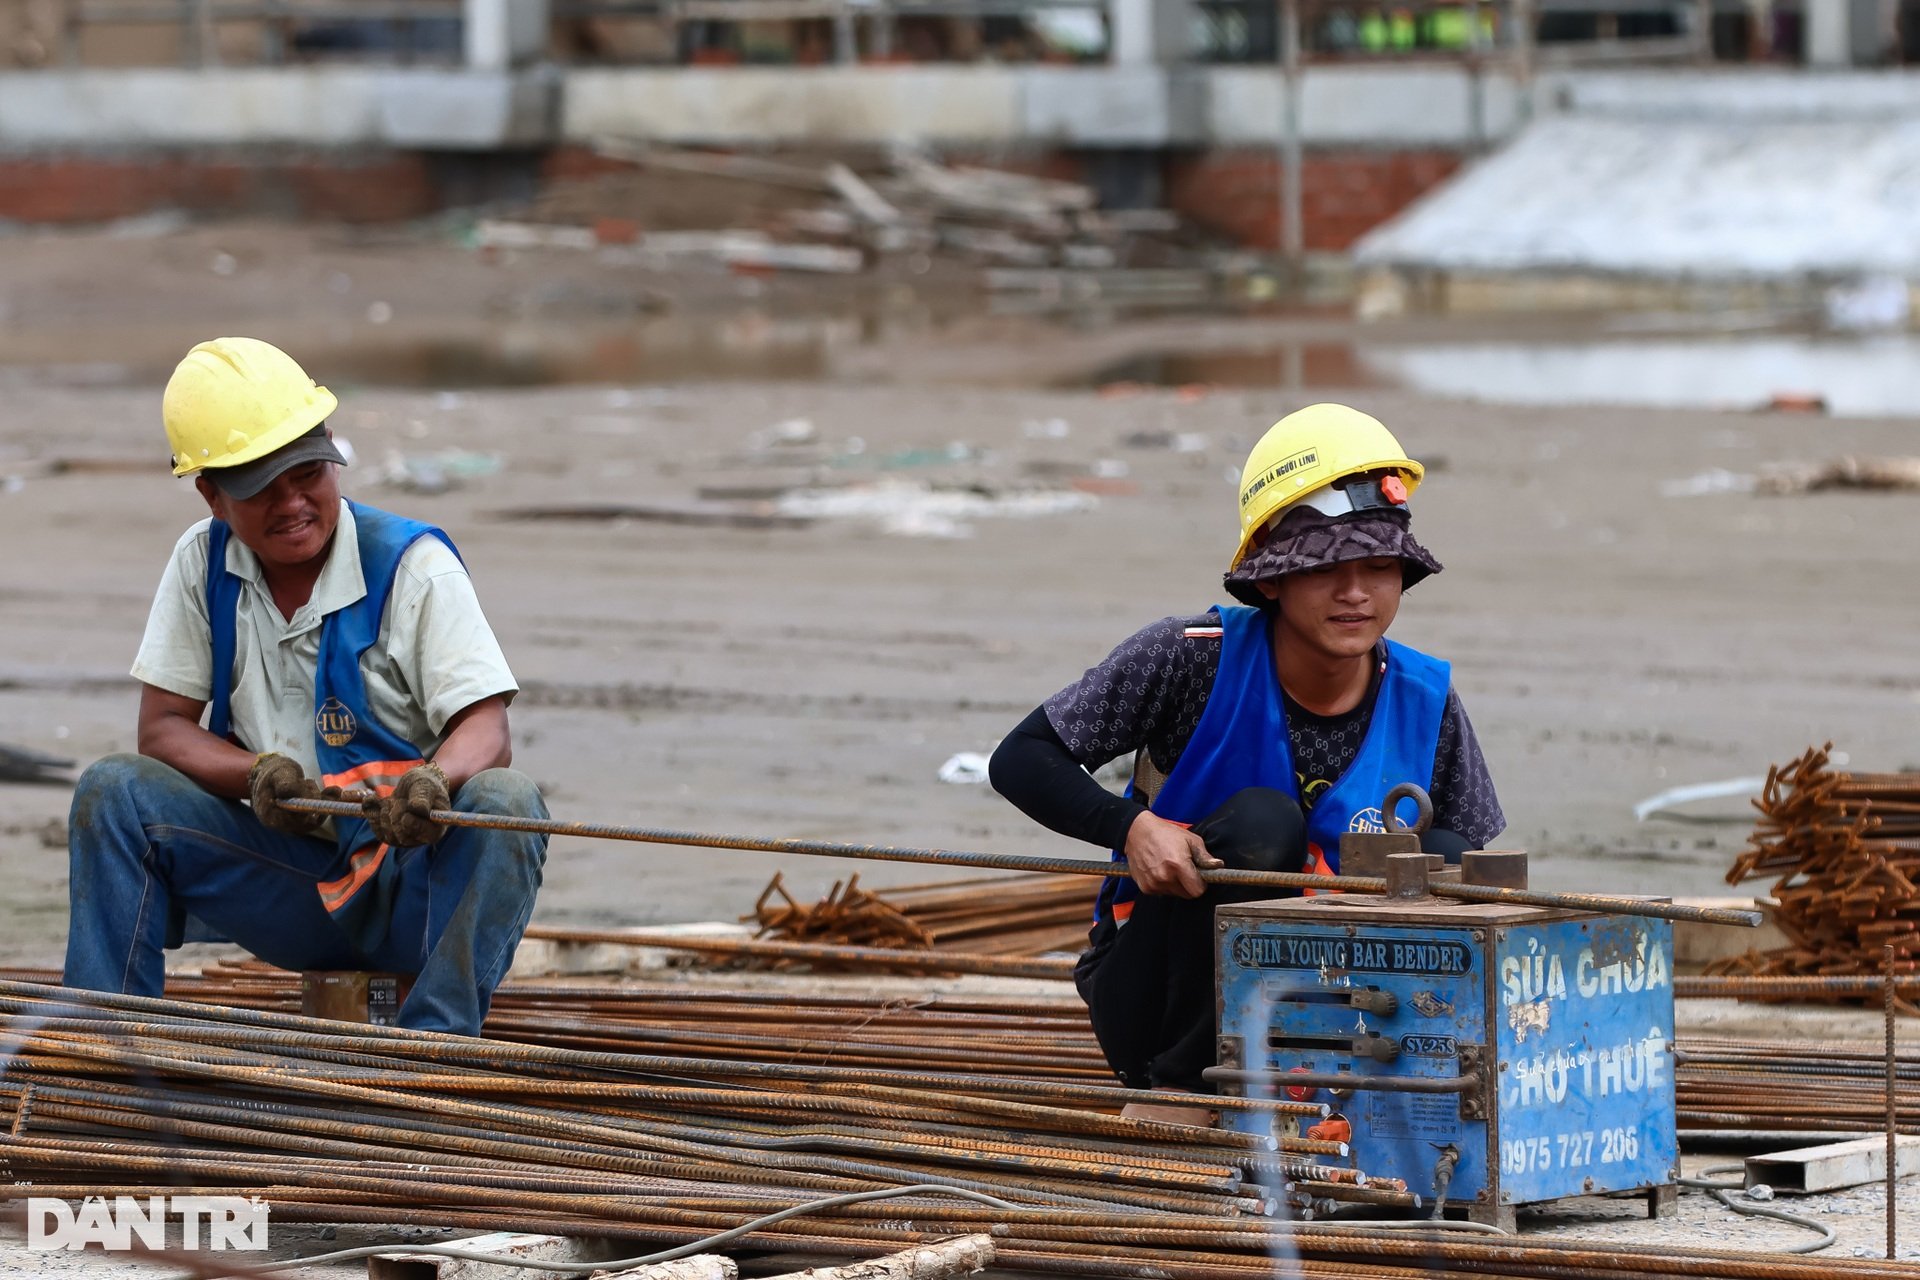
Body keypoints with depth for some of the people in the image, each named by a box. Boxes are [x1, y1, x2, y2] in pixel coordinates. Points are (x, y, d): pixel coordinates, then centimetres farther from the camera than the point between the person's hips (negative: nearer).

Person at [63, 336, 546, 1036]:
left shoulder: (412, 566, -9)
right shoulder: (203, 564, 2)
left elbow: (486, 733, -15)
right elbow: (163, 727, 2)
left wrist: (432, 782, -40)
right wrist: (260, 776, -19)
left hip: (414, 886, -3)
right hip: (288, 885, 3)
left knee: (505, 801, -33)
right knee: (112, 790, -15)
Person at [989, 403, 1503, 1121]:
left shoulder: (1425, 704, -6)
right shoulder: (1195, 659, -16)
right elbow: (1021, 760, -13)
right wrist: (1133, 826, -31)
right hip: (1156, 998, -3)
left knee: (1441, 856, -19)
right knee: (1259, 823, -29)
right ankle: (1179, 1087, -18)